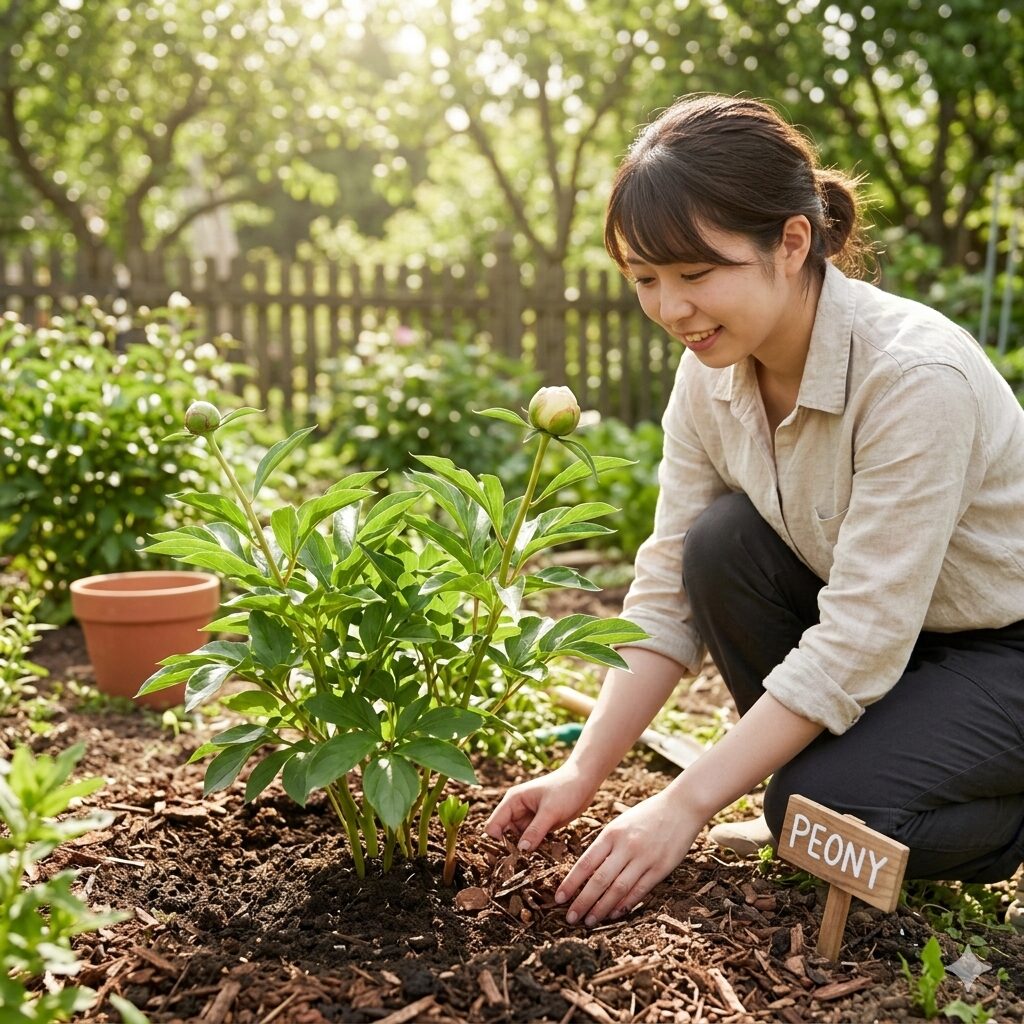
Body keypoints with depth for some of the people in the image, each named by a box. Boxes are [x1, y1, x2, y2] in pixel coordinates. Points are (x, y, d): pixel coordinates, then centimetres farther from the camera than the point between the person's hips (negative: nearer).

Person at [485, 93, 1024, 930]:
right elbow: (670, 592, -9)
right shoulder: (713, 371, -11)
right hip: (876, 637, 6)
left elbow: (859, 641, -32)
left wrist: (685, 806, -30)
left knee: (827, 810, -28)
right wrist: (583, 774, -17)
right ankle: (807, 801, 0)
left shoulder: (916, 374, -32)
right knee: (722, 542, -19)